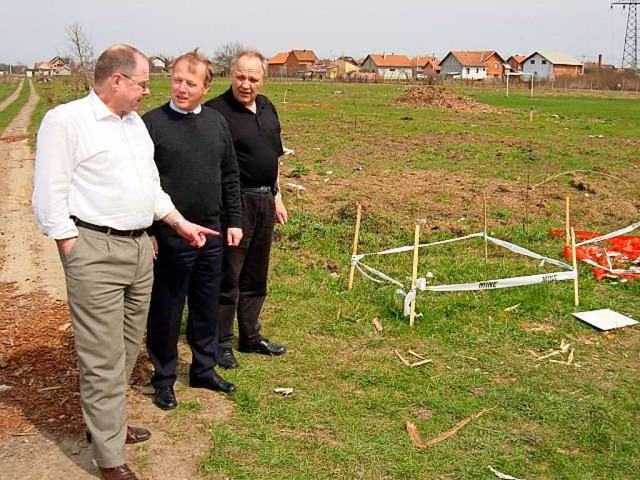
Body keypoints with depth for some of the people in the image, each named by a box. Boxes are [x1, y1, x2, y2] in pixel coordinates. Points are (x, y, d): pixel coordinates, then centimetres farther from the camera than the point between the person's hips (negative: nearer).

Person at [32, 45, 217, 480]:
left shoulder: (135, 122, 15)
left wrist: (181, 223, 18)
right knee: (104, 358, -2)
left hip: (140, 247, 8)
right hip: (95, 251, -8)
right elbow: (50, 198, -12)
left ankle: (106, 422, 34)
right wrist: (76, 257, -13)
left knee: (128, 348, 16)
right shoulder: (65, 121, -9)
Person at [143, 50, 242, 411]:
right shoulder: (152, 123, -8)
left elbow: (230, 176, 12)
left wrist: (235, 221, 9)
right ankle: (164, 378, 24)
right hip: (168, 236, -5)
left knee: (208, 307, 16)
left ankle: (204, 369, 33)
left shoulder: (217, 122, 7)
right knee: (166, 311, 7)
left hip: (211, 234, 5)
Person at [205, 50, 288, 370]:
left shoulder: (267, 107, 11)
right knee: (228, 276, 1)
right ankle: (221, 344, 14)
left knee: (256, 276, 16)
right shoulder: (217, 111, -14)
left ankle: (250, 337, 29)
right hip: (235, 202, -7)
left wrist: (276, 196, 20)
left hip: (265, 201, 8)